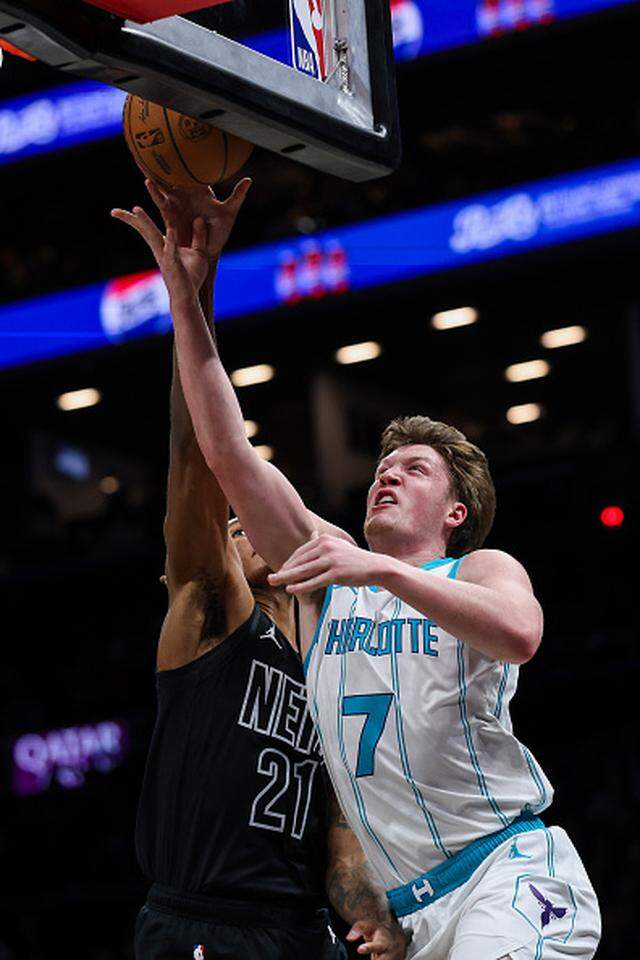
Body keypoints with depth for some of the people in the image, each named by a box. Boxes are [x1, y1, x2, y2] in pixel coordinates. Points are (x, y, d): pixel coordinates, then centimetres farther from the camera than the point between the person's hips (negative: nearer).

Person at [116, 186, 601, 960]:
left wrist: (385, 571, -27)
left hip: (508, 869, -5)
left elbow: (519, 636, -21)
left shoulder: (483, 571, 5)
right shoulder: (329, 568, 15)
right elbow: (227, 453, 8)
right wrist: (182, 291, 3)